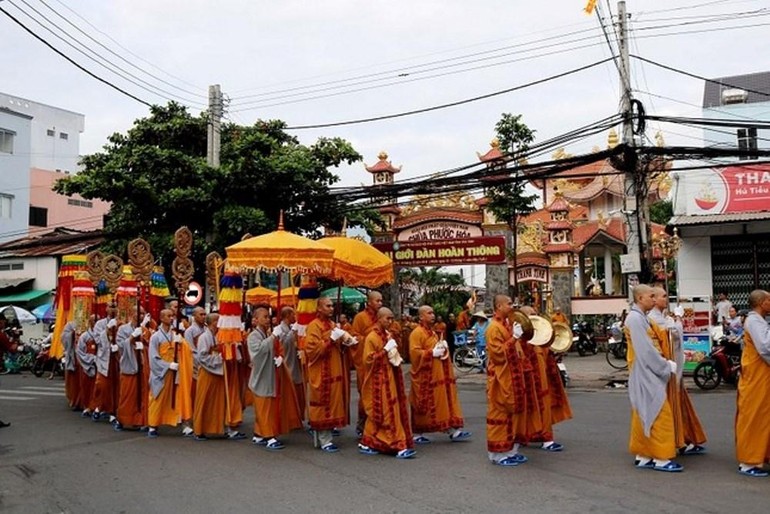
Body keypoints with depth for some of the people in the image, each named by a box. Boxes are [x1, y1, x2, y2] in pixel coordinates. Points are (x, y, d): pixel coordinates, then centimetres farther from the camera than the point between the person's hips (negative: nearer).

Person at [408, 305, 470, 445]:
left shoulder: (432, 332, 17)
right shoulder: (416, 333, -13)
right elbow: (414, 352, -22)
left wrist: (443, 349, 6)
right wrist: (432, 353, -22)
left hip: (437, 374, 9)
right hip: (424, 375, -9)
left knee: (445, 401, 7)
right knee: (423, 406, -1)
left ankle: (453, 431, 10)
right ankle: (417, 434, 10)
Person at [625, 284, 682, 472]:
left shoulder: (640, 317, 15)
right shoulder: (635, 318, -17)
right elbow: (646, 351, -21)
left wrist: (666, 365, 4)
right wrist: (667, 366, -13)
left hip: (648, 375, 10)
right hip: (646, 376, -10)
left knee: (645, 416, 12)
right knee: (660, 415, -6)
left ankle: (642, 456, 19)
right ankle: (660, 458, 0)